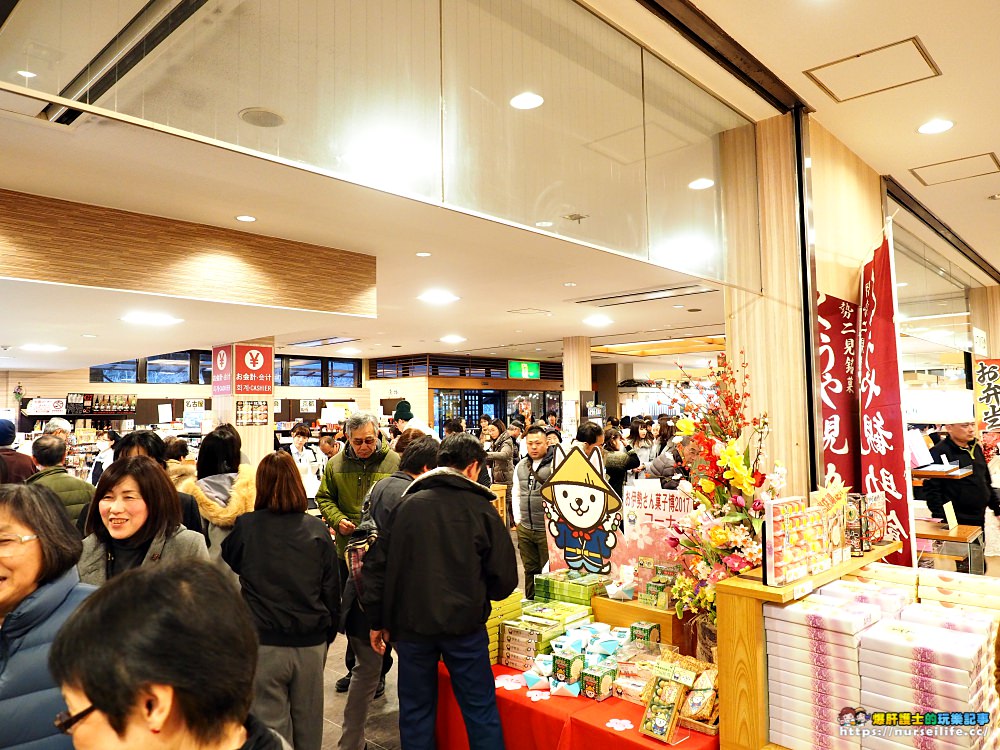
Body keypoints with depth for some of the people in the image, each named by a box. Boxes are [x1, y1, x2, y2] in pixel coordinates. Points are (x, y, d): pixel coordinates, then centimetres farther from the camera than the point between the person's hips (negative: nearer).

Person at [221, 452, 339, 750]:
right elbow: (332, 590, 2)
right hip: (311, 644, 2)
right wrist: (329, 634, 14)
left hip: (264, 642, -1)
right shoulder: (318, 530, -5)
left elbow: (227, 562, 14)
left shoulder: (245, 527, -8)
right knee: (308, 725, 18)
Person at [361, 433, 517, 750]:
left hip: (412, 624, 3)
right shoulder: (481, 508, -6)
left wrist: (378, 620, 10)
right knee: (480, 710, 12)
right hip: (465, 625, -2)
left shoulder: (407, 504, 1)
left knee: (416, 711, 18)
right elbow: (504, 578, -6)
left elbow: (376, 565, 2)